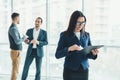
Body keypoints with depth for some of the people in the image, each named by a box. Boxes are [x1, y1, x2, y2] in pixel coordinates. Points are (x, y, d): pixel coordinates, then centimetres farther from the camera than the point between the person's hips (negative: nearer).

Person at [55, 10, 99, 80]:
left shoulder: (86, 35, 8)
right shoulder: (65, 35, -2)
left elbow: (89, 54, 10)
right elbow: (57, 55, -6)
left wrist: (93, 53, -12)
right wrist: (69, 49, -22)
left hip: (84, 70, 3)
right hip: (70, 71, -3)